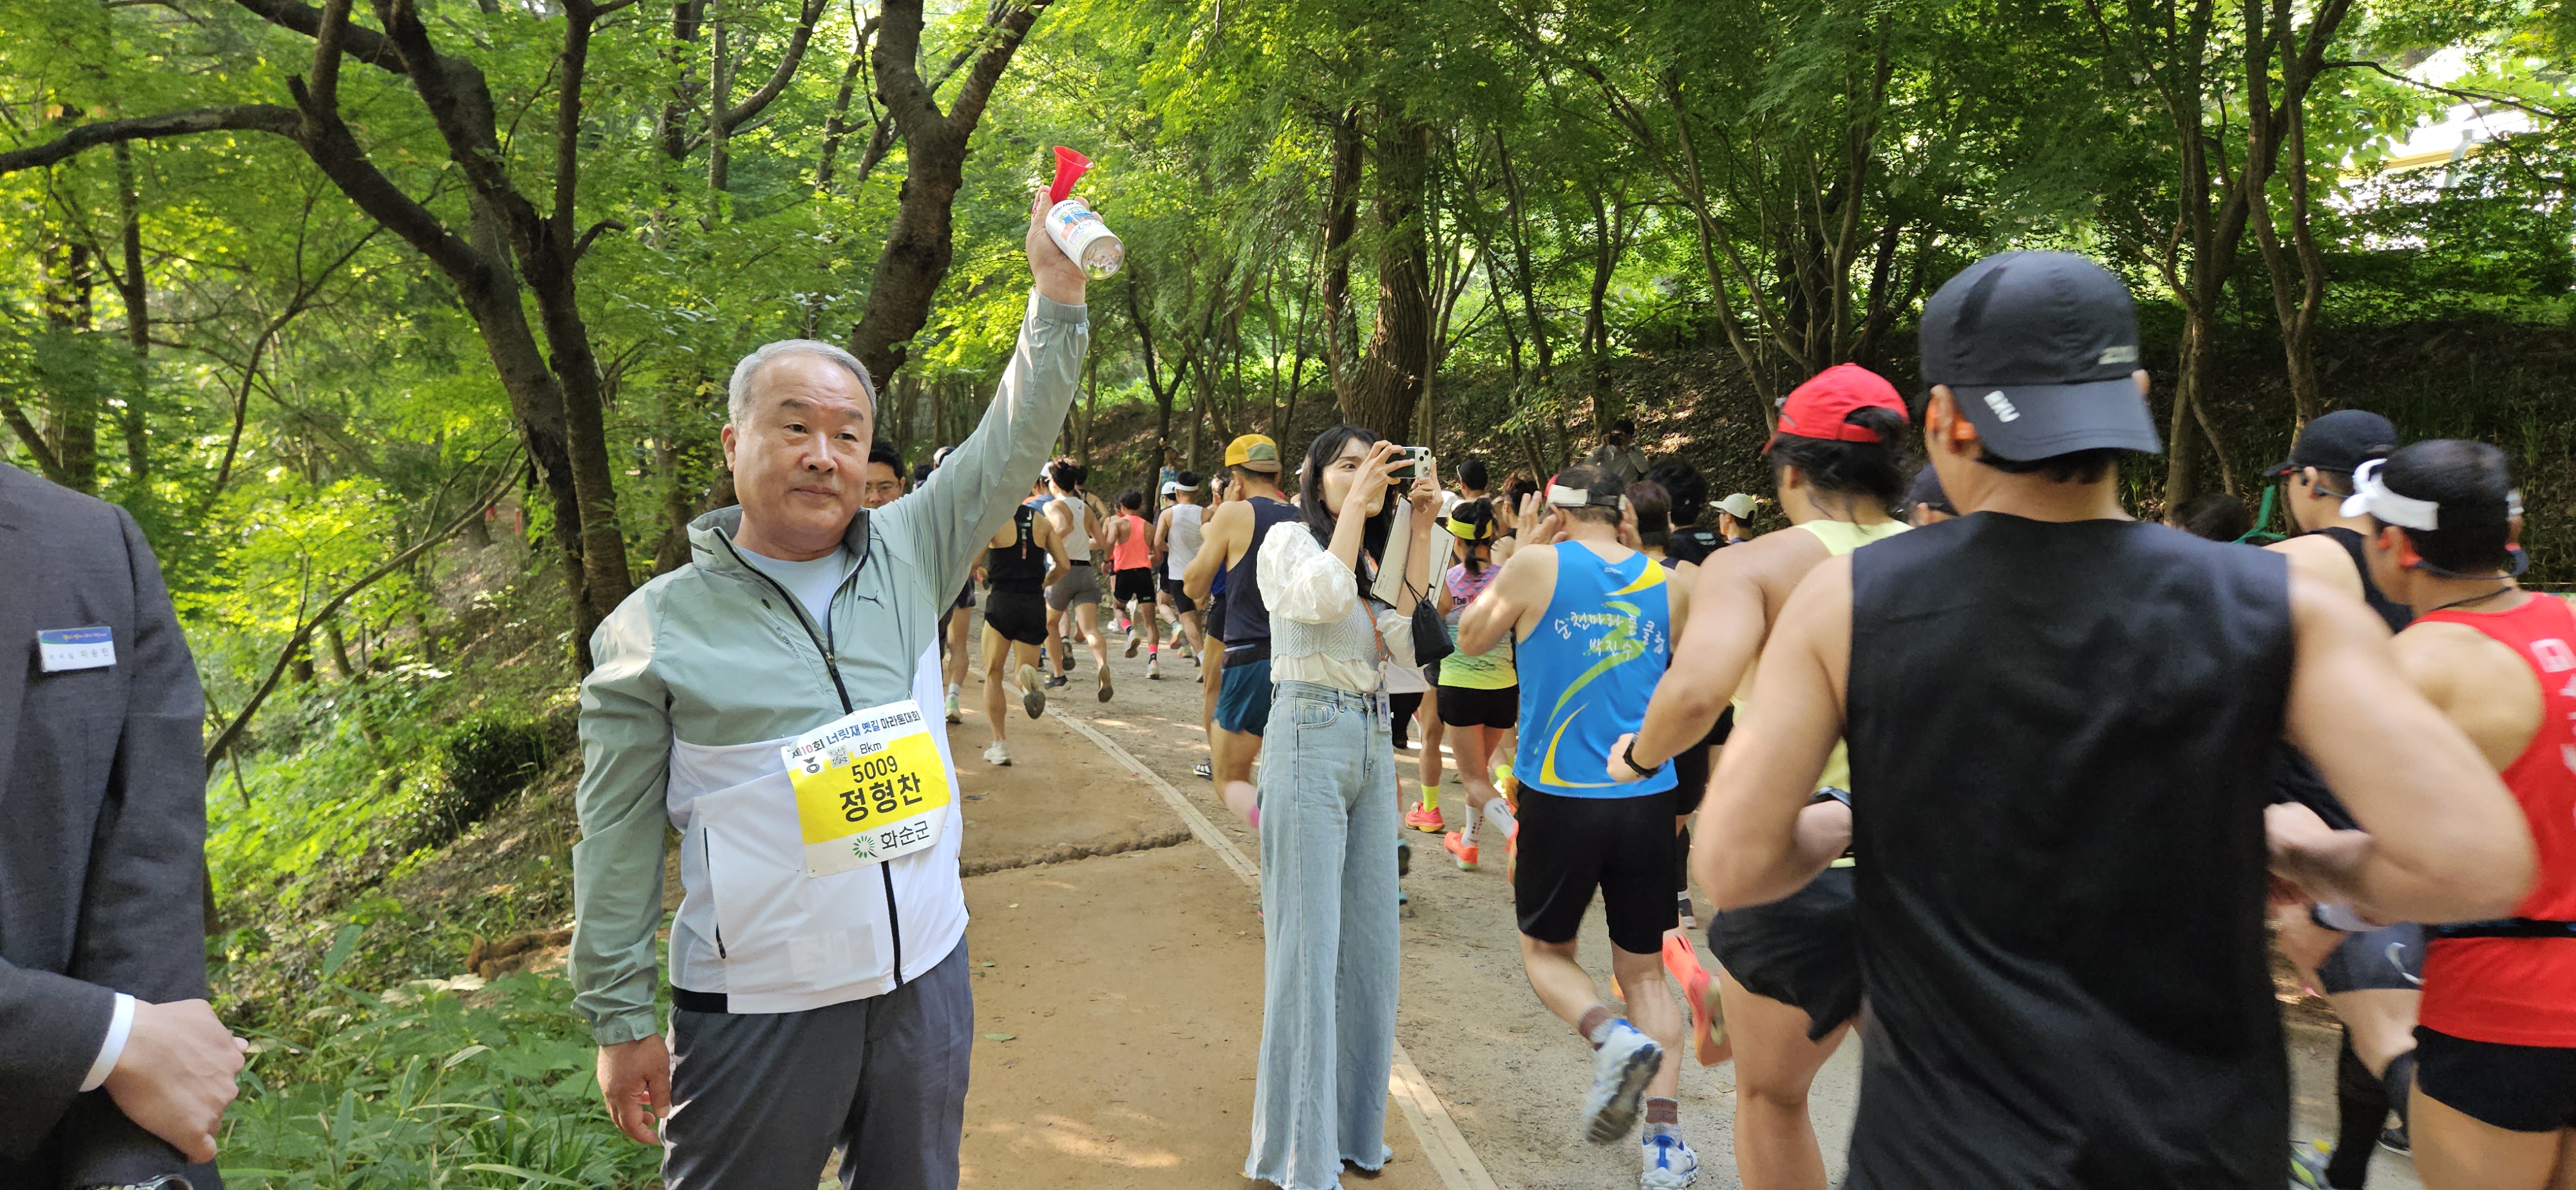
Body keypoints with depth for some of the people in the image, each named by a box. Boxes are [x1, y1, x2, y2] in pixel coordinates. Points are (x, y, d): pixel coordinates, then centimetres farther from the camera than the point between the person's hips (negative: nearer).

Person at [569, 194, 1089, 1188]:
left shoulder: (908, 558, 2)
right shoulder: (656, 625, -6)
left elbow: (1012, 445, -1)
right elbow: (617, 840, -4)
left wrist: (1056, 291, -10)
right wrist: (620, 1021, -3)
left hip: (927, 981, 3)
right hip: (755, 1015, -3)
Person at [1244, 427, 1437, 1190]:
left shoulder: (1374, 559, 17)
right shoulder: (1289, 539, -1)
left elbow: (1406, 641, 0)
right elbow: (1322, 596, -22)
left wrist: (1419, 530, -2)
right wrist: (1356, 503, -16)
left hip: (1373, 746, 7)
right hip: (1310, 742, -7)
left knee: (1369, 943, 11)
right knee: (1308, 947, -3)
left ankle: (1352, 1126, 25)